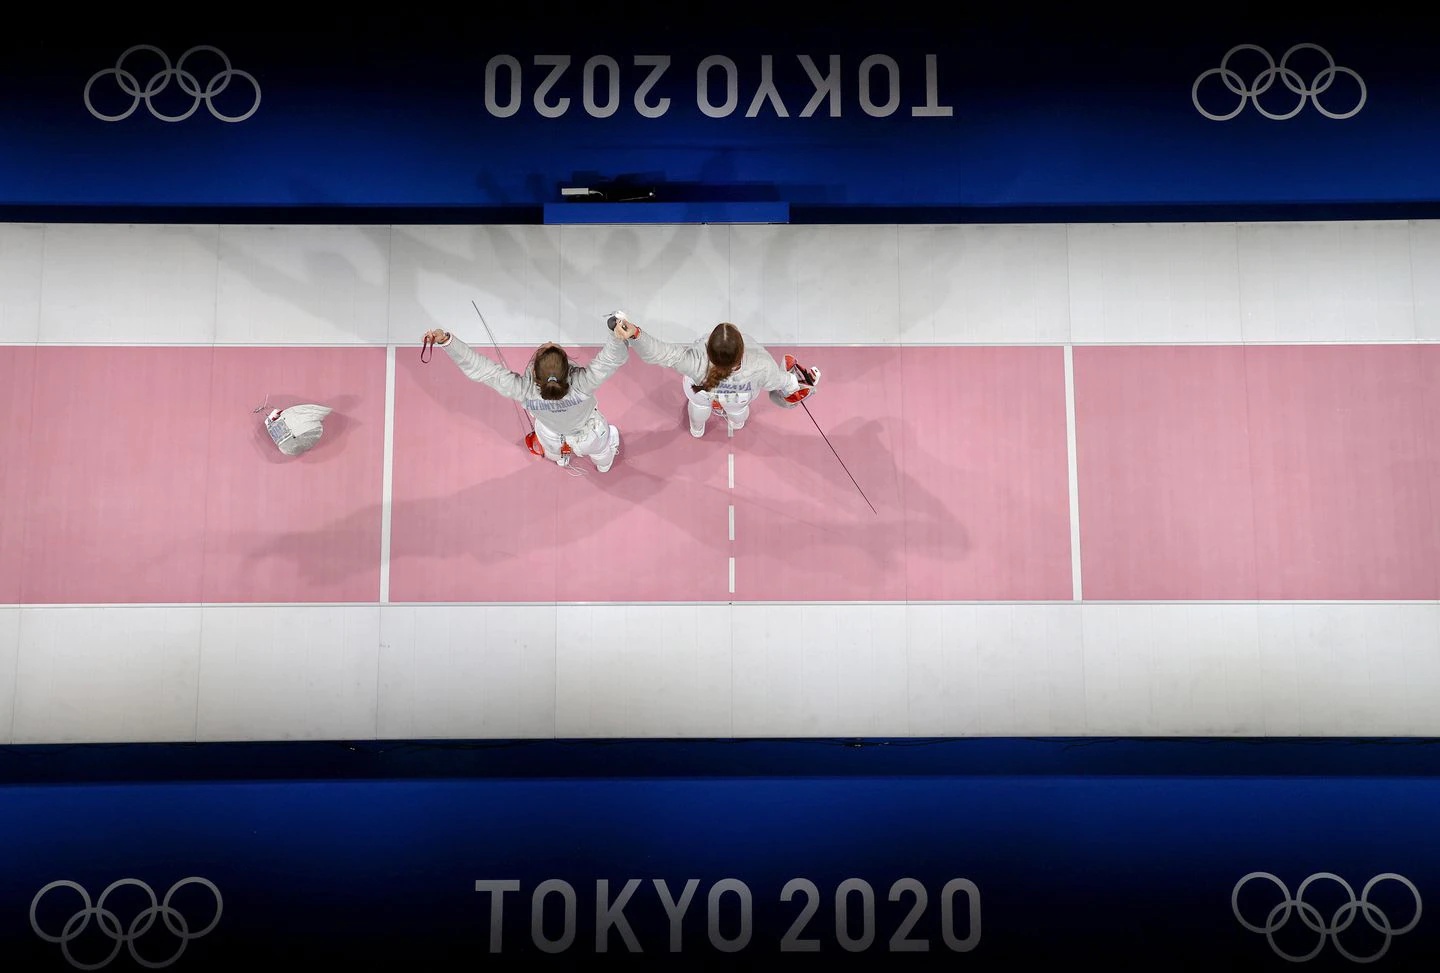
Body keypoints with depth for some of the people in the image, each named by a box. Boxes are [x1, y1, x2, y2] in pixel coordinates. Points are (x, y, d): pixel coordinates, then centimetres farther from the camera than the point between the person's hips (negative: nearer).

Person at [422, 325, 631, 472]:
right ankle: (604, 463, 75)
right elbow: (615, 357, -51)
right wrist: (619, 335, -71)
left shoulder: (524, 391, -45)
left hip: (554, 442, 1)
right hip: (590, 437, -1)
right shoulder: (582, 384, -50)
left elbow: (478, 368, -42)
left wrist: (445, 340, -44)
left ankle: (560, 458, 77)